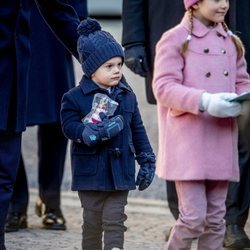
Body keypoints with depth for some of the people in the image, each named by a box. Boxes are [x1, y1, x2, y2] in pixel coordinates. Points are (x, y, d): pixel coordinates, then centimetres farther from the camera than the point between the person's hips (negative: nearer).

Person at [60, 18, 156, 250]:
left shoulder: (127, 96, 6)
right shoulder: (74, 98, -6)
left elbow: (138, 131, 12)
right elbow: (70, 127, -15)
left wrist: (146, 161, 10)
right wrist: (98, 131, -27)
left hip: (119, 172, 2)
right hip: (90, 172, -2)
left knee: (114, 222, -2)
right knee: (93, 222, 7)